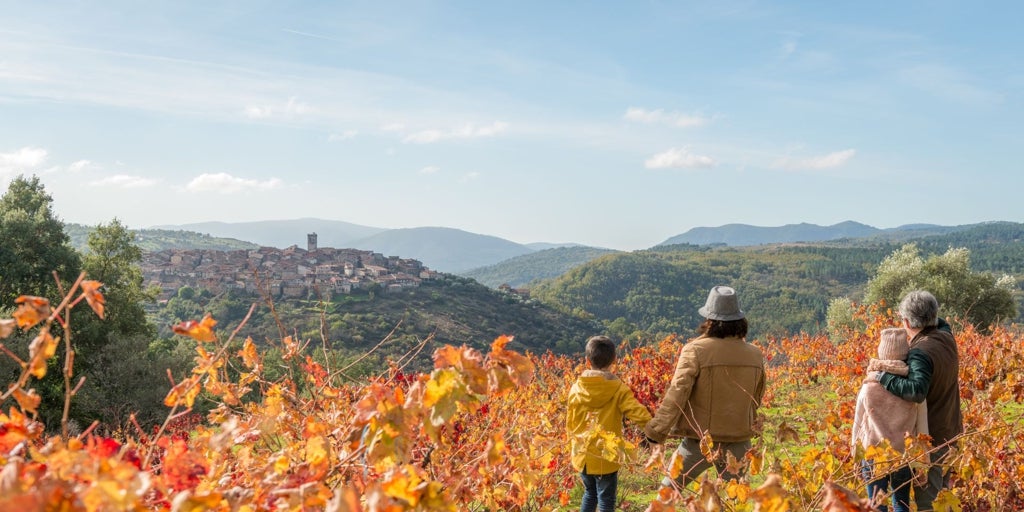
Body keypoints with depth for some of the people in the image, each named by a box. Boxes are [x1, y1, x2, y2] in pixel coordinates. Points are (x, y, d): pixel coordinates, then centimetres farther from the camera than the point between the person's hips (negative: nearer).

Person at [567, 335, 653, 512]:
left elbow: (570, 423, 7)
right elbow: (638, 414, -20)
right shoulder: (619, 388, -13)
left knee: (590, 494, 24)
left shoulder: (576, 388, -2)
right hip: (605, 457, -4)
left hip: (581, 455, 4)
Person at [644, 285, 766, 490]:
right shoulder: (755, 355, 0)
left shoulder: (695, 350, -14)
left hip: (700, 441, -3)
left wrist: (657, 434, -12)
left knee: (669, 490, 14)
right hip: (739, 443, 4)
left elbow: (676, 395, -17)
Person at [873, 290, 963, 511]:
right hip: (949, 431, 9)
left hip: (929, 436, -9)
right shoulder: (946, 337, -2)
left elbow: (917, 390, -42)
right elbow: (940, 323, 23)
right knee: (942, 494, 22)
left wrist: (883, 376, -33)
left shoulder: (921, 352, -27)